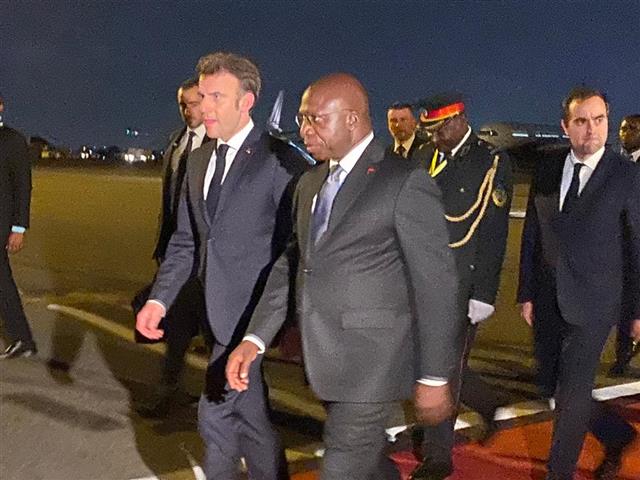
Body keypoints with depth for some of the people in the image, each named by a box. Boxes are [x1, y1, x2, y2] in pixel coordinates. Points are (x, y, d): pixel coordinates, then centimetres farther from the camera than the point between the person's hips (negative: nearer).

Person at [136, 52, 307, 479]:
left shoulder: (279, 161, -12)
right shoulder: (199, 160, 11)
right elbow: (185, 240, 13)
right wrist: (159, 298, 2)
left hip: (251, 314, -7)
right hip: (217, 312, 7)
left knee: (216, 415, 0)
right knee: (248, 416, 18)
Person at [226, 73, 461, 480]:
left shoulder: (405, 183, -13)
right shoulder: (310, 184, 10)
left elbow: (436, 284, -12)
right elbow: (291, 264, 11)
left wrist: (434, 377, -11)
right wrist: (255, 338, 0)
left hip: (370, 364, -7)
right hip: (324, 361, 7)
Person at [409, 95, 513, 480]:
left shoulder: (492, 163, -8)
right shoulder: (429, 159, 8)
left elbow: (494, 235, -11)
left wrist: (483, 297, -14)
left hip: (462, 287, -6)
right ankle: (491, 405, 39)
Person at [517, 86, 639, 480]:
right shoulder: (547, 171, 4)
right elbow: (531, 237, 8)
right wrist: (527, 294, 7)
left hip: (592, 304, -5)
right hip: (548, 301, 5)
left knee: (572, 392, -1)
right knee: (553, 386, 14)